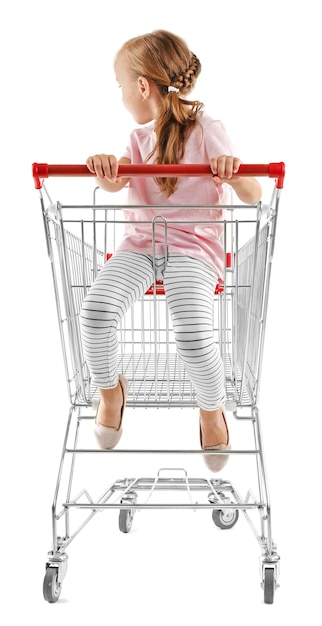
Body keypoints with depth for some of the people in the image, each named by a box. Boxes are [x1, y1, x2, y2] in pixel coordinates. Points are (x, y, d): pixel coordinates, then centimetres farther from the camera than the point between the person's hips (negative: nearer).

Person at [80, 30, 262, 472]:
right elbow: (117, 182, -6)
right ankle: (109, 386, 5)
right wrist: (105, 168, -31)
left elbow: (253, 197, -8)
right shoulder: (142, 136, 15)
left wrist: (233, 171, -31)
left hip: (193, 246, -4)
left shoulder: (207, 129, -2)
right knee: (96, 310, -24)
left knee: (193, 335, -27)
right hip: (141, 243, 4)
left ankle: (212, 409, 4)